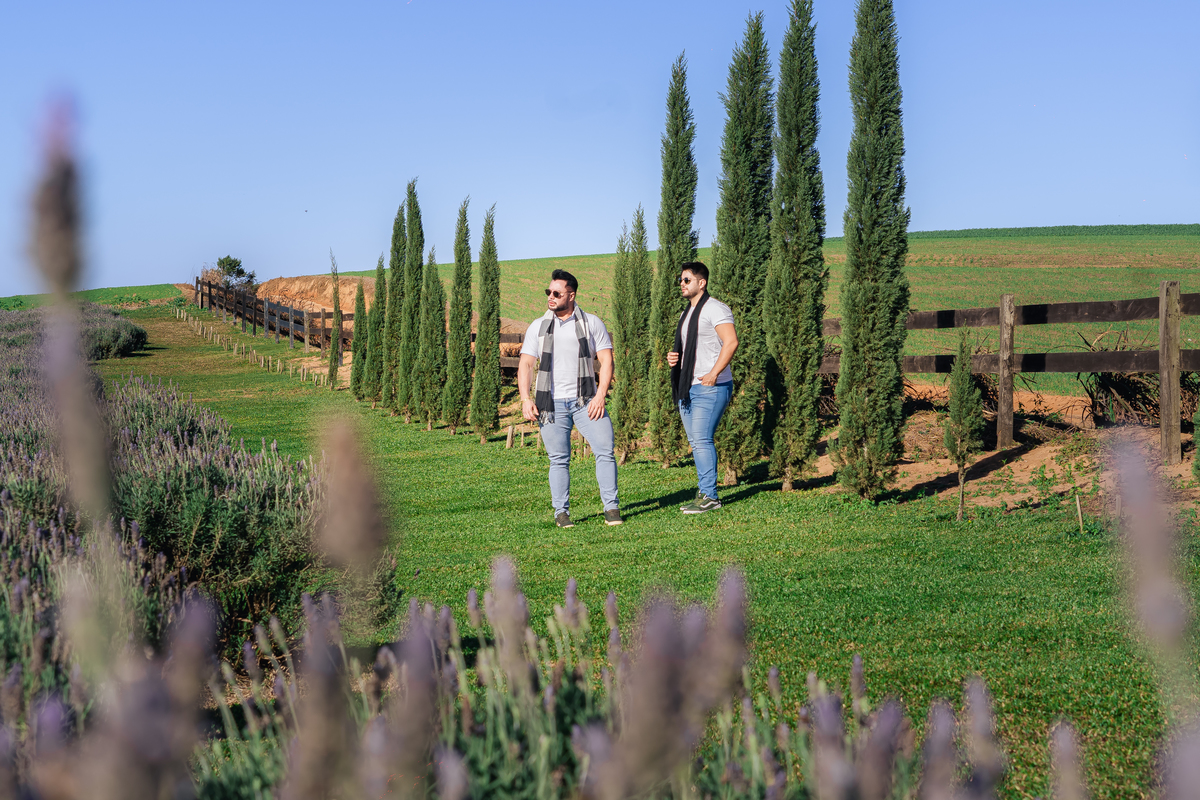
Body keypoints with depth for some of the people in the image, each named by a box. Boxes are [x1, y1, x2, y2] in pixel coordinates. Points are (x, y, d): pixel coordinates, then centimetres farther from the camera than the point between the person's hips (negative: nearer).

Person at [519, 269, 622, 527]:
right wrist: (526, 399, -5)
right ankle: (561, 512, 8)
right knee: (559, 459, 0)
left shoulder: (592, 323, 7)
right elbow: (525, 365, 8)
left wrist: (600, 396, -9)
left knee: (605, 451, -9)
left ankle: (611, 508, -2)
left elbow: (606, 361, 3)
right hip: (552, 403, 1)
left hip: (586, 401, -1)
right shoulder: (538, 327, 10)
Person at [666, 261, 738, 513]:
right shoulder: (687, 313, 21)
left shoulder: (715, 309, -8)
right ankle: (704, 493, 14)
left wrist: (714, 373, -24)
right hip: (687, 388, 9)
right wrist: (673, 356, 8)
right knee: (696, 442, 9)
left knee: (701, 440, -14)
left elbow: (731, 342, -19)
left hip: (710, 388, -9)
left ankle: (710, 496, -11)